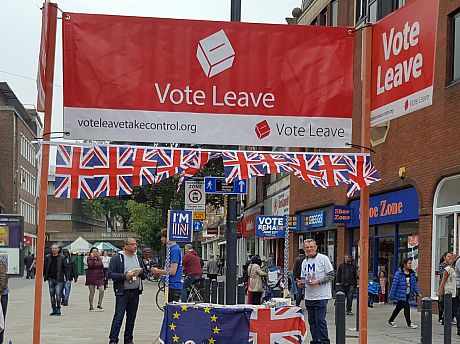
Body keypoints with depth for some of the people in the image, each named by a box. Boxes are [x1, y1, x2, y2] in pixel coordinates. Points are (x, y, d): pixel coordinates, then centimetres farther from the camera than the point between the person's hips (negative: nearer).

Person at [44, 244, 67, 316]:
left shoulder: (62, 258, -1)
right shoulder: (47, 257, 7)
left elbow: (65, 268, 1)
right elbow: (45, 267, 12)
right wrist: (43, 276, 8)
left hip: (59, 279, -4)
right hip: (50, 279, 4)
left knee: (58, 295, -9)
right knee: (52, 295, 7)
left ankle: (58, 309, 0)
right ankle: (54, 309, 15)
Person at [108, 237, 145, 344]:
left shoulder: (138, 258, 15)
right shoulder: (117, 258, -4)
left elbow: (144, 276, 20)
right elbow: (110, 274, -10)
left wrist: (141, 273, -4)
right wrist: (125, 276, -19)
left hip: (135, 292, 6)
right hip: (122, 292, -5)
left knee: (131, 318, 9)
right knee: (118, 317, -9)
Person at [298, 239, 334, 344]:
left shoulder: (323, 259, -7)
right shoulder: (304, 262, 13)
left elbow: (331, 275, -8)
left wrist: (318, 282, -18)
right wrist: (301, 283, -1)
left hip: (321, 296, -6)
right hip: (309, 296, 7)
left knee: (320, 320, -9)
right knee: (312, 321, 10)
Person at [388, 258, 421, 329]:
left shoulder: (412, 274, 7)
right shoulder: (399, 274, -13)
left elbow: (415, 284, 10)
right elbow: (395, 284, -12)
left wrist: (417, 293, 0)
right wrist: (392, 295, -11)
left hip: (408, 295, 7)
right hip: (401, 295, -7)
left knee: (398, 308, 17)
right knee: (406, 308, -10)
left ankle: (390, 320, 31)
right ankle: (409, 323, 0)